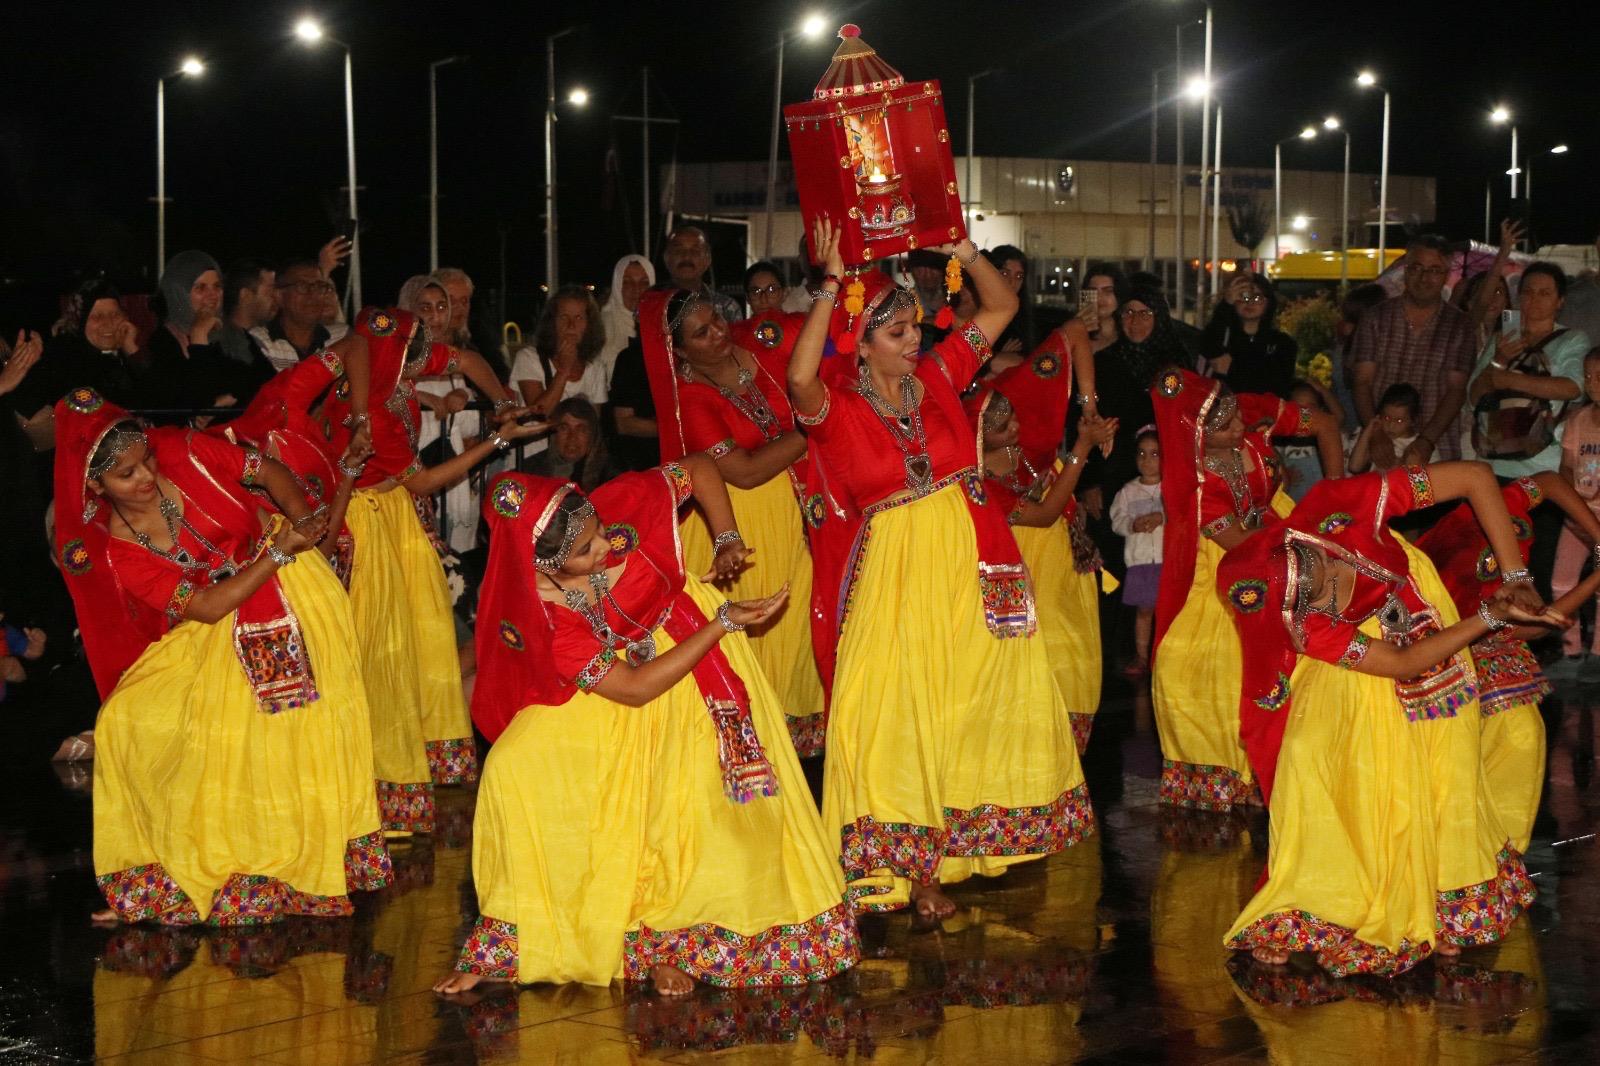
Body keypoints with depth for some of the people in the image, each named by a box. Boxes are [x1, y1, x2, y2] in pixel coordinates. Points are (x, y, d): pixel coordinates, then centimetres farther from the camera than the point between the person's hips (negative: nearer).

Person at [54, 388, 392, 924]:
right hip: (221, 636, 0)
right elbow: (206, 607, -21)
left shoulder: (183, 453, -15)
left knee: (308, 730, -4)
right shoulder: (115, 552, -16)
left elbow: (271, 471, -3)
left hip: (294, 597, 0)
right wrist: (280, 551, -27)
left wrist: (300, 518, -22)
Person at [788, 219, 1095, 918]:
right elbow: (800, 375, -31)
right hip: (894, 570, -4)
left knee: (979, 697, 11)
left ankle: (953, 847, 27)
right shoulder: (836, 406, -8)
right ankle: (911, 866, 4)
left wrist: (966, 254, -6)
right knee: (897, 711, -4)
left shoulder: (936, 375, 4)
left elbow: (1002, 308, 9)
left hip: (971, 563, 5)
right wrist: (831, 285, -30)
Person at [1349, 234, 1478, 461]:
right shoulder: (1376, 318, 9)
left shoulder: (1458, 325, 7)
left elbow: (1456, 390, 0)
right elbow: (1362, 382, 4)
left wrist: (1426, 441, -15)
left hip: (1437, 449, 0)